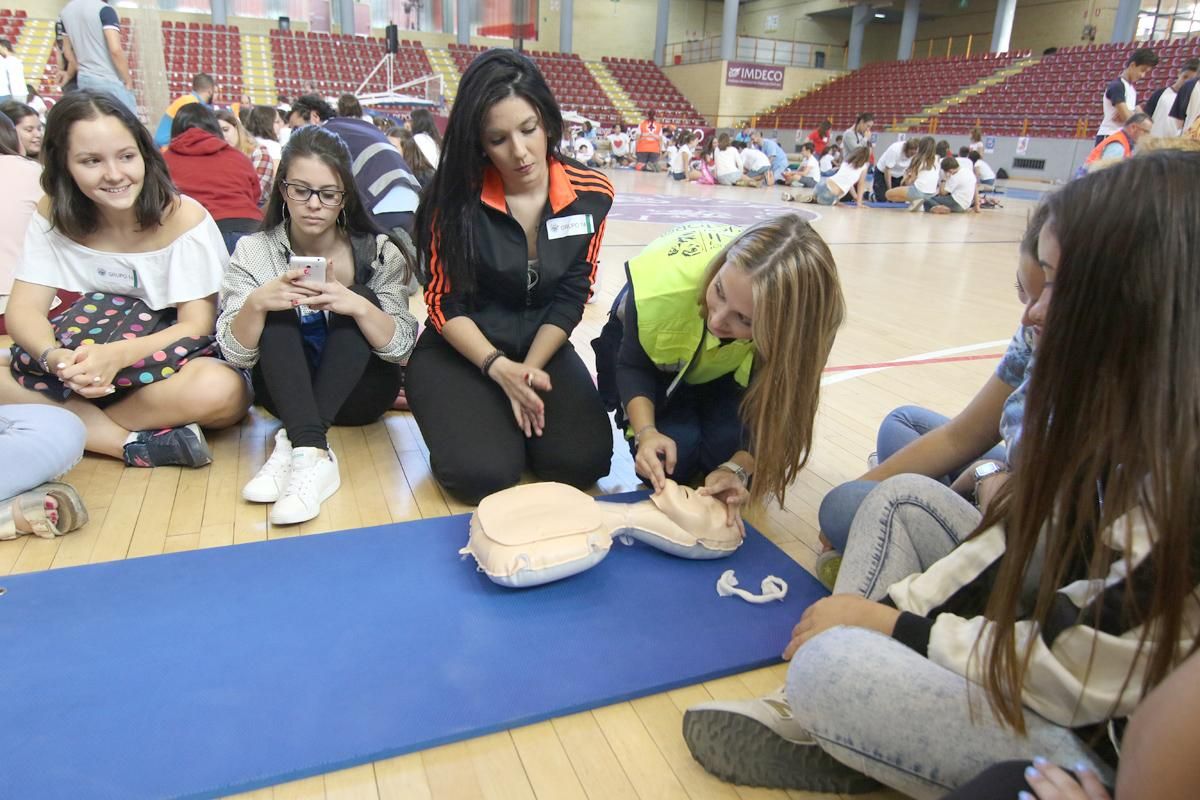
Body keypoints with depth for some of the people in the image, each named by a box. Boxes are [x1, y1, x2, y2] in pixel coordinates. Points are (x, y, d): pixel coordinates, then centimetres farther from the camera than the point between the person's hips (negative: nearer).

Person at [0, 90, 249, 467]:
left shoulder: (183, 217, -14)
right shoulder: (53, 215, -3)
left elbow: (197, 326, -17)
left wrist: (119, 354, -35)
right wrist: (56, 358, -33)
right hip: (96, 363, 3)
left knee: (221, 391, -37)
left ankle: (74, 421, -16)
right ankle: (136, 443, -23)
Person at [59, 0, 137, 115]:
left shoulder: (66, 11, 11)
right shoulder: (104, 9, -13)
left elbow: (67, 51, 18)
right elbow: (115, 50, -22)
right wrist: (128, 80, -11)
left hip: (83, 79, 8)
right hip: (109, 80, -8)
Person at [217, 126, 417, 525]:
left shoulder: (379, 251, -9)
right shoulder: (254, 251, -5)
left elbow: (402, 347, -16)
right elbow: (235, 355, -11)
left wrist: (358, 307, -35)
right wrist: (256, 304, -31)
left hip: (359, 391, -1)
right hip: (286, 390, 1)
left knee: (361, 297, -26)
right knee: (278, 311, -25)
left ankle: (293, 446, -37)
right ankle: (313, 453, -43)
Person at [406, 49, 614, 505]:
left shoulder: (591, 194, -8)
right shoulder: (455, 196, -15)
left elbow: (570, 299, -4)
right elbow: (445, 304, -11)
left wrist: (528, 370, -15)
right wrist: (500, 369, -23)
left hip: (542, 347, 3)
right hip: (461, 350, -2)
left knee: (582, 462, -19)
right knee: (484, 474, -24)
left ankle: (515, 408, 11)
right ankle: (469, 410, 11)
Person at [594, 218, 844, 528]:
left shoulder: (798, 323, -38)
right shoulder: (667, 275, -41)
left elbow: (771, 406, -23)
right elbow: (632, 365, -22)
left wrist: (738, 468, -39)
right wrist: (646, 431, -38)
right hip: (660, 355, -1)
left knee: (726, 448, -21)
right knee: (672, 458, -20)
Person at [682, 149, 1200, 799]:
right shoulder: (1127, 407, -4)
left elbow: (1077, 668, -26)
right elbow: (1027, 533, 2)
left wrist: (897, 628, -15)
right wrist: (898, 604, -5)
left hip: (1103, 744, -9)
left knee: (831, 665, -28)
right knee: (904, 497, 4)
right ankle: (821, 721, 1)